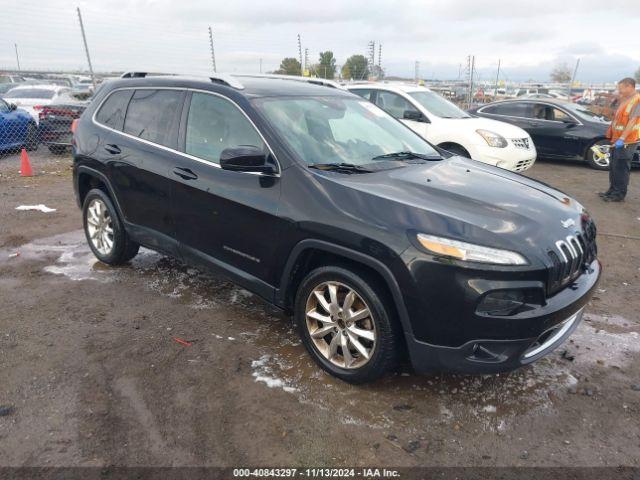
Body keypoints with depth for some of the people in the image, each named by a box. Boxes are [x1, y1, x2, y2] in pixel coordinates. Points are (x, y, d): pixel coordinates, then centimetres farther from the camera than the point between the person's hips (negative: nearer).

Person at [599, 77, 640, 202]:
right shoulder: (624, 100, 16)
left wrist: (622, 138, -28)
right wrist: (612, 135, 19)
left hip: (626, 141, -9)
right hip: (617, 139, 9)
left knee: (621, 168, -5)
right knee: (614, 167, 15)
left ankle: (619, 194, 1)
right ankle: (613, 190, 25)